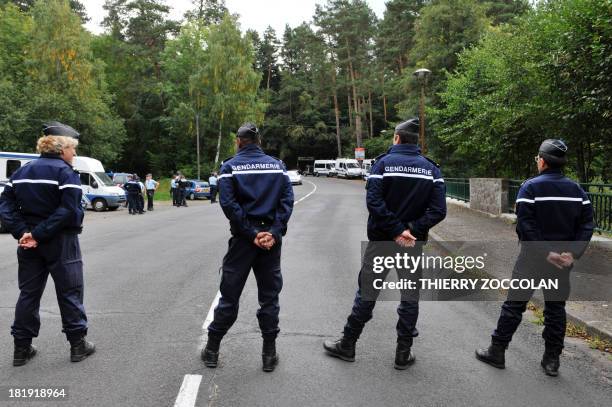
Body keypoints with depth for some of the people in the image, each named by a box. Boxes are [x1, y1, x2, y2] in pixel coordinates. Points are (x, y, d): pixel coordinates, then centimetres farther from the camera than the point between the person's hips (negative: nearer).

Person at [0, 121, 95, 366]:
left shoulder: (22, 171, 10)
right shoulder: (65, 172, -13)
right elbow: (69, 211, -24)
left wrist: (22, 232, -8)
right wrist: (38, 234, -19)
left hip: (29, 244, 6)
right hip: (60, 243, -6)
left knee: (28, 294, 15)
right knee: (69, 293, 5)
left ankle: (22, 348, 21)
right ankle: (78, 344, 14)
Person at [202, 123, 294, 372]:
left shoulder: (230, 166, 0)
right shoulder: (277, 165, 7)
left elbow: (228, 203, -12)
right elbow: (287, 200, -5)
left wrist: (251, 234, -12)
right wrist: (274, 232, -11)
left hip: (242, 238, -1)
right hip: (271, 238, 2)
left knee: (229, 295, 9)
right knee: (269, 296, 10)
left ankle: (212, 350, 20)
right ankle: (269, 354, 15)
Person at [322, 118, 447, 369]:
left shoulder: (383, 163, -6)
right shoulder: (431, 168, 2)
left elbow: (374, 202, -18)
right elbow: (438, 210, -8)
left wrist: (396, 231, -15)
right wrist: (412, 230, -12)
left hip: (381, 240, -1)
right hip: (414, 244, 2)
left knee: (366, 293, 9)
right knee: (410, 297, 13)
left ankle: (347, 346, 20)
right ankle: (403, 354, 19)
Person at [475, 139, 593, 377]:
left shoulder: (530, 187, -10)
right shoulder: (576, 190, 5)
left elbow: (526, 226, -19)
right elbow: (586, 225, -1)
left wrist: (546, 253, -16)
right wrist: (573, 253, -7)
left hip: (532, 258, -4)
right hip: (563, 260, 4)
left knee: (515, 304, 5)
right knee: (556, 307, 13)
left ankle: (497, 352, 14)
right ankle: (552, 360, 20)